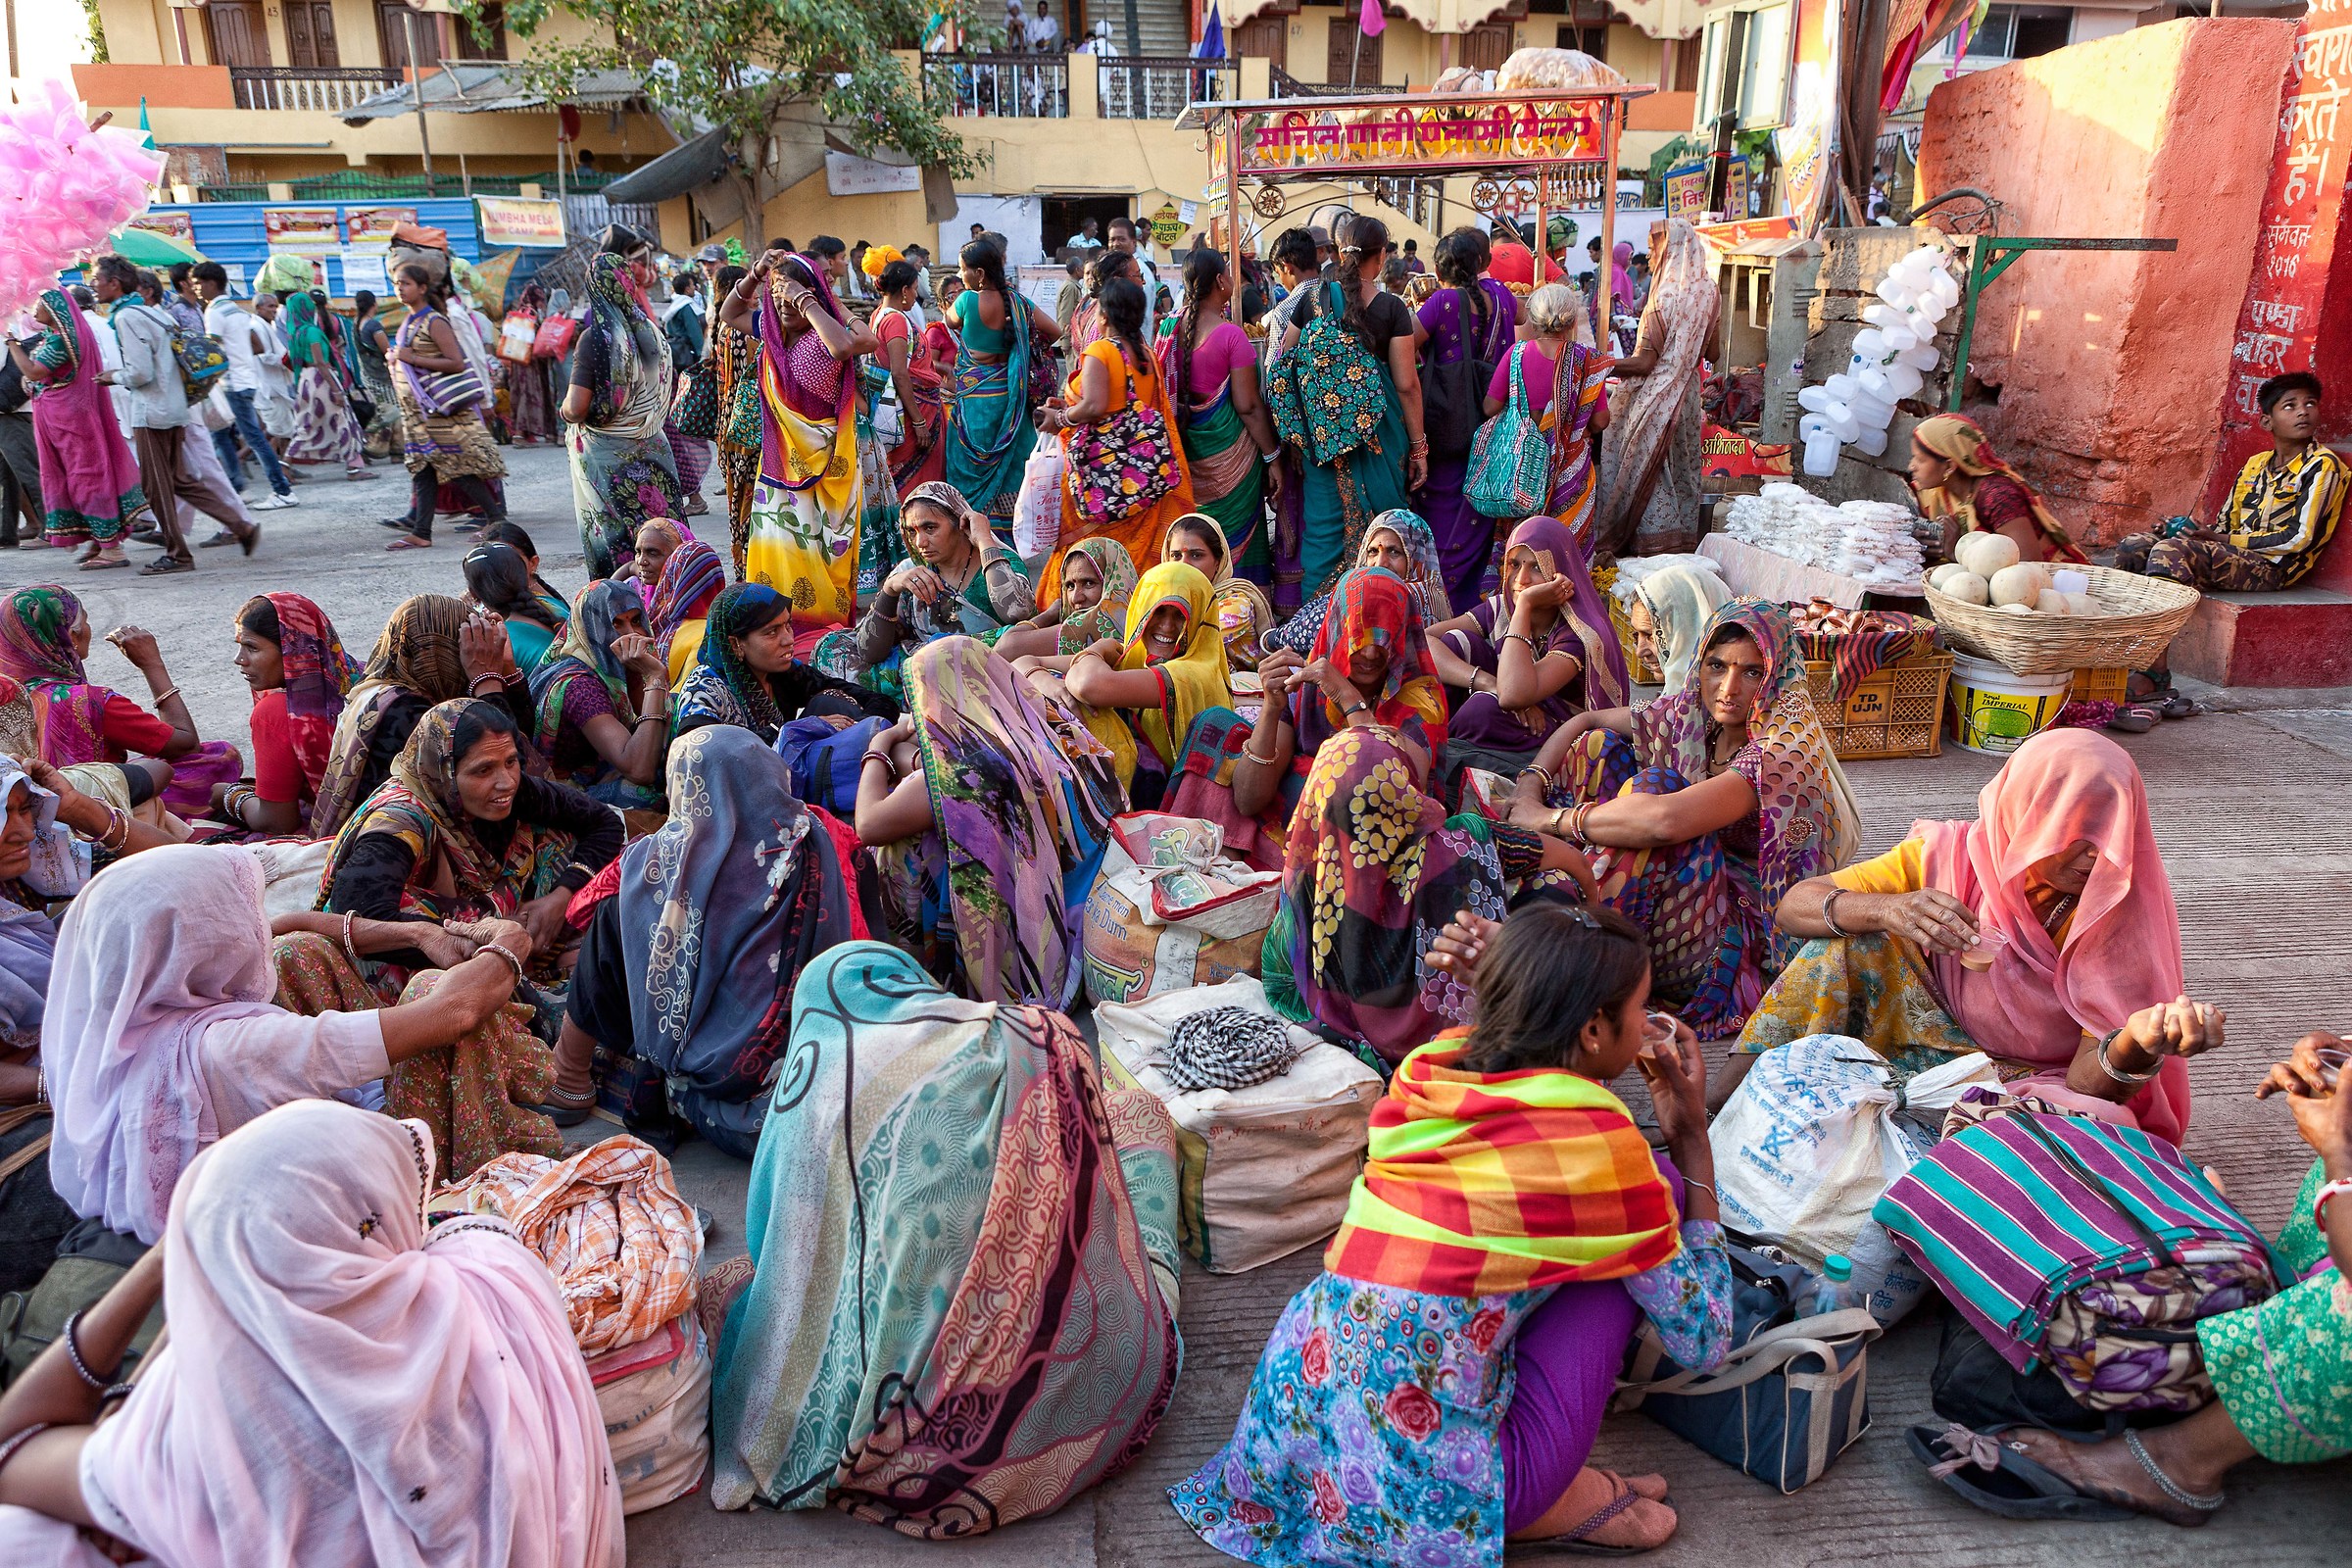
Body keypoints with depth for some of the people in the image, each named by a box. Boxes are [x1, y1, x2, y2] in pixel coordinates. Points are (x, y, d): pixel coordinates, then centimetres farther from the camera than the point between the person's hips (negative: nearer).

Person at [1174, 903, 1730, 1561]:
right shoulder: (1597, 1136, -13)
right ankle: (1553, 1501, 6)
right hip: (1426, 1495, -6)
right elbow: (1704, 1340, 0)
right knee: (1660, 1185, 3)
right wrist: (1692, 1133, 2)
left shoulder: (1435, 1064, 3)